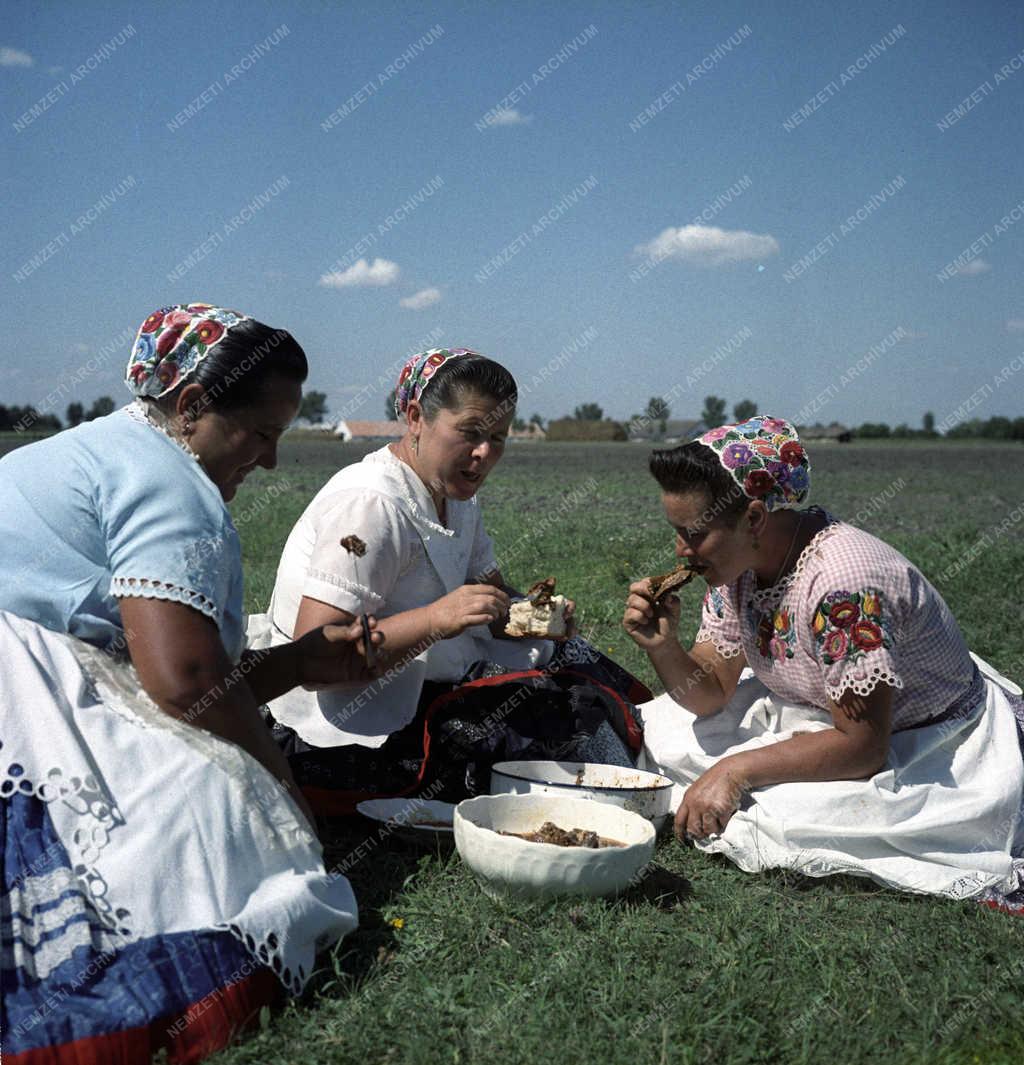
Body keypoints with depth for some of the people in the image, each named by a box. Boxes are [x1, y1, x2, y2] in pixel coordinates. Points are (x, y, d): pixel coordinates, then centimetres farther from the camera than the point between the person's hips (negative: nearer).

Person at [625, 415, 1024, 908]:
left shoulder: (840, 581, -32)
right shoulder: (738, 561, -7)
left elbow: (862, 745, -30)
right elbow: (711, 694, -1)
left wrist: (735, 768, -30)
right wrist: (663, 648, -21)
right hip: (819, 716, 9)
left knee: (785, 816, -33)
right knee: (665, 729, -2)